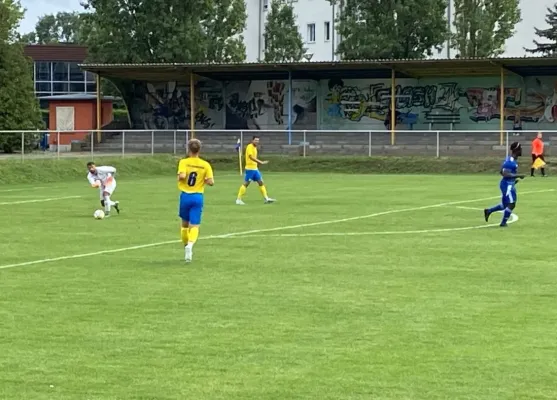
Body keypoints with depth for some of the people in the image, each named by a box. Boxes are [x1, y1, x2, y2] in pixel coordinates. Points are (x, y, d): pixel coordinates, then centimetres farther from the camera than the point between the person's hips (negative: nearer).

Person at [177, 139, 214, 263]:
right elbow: (211, 182, -7)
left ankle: (186, 247, 29)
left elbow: (182, 175, -23)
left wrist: (179, 177, -1)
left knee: (185, 224, 19)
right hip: (198, 197, 0)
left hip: (185, 196, 0)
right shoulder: (205, 165, -1)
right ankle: (190, 245, -30)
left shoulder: (184, 162, -6)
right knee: (194, 225, -3)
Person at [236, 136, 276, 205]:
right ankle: (238, 199, 0)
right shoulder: (249, 147, -13)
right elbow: (251, 157, -25)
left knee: (261, 182, 6)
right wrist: (261, 162, -30)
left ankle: (266, 198, 7)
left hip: (255, 168, 9)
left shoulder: (255, 147, 14)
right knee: (246, 183, -5)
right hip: (250, 168, -9)